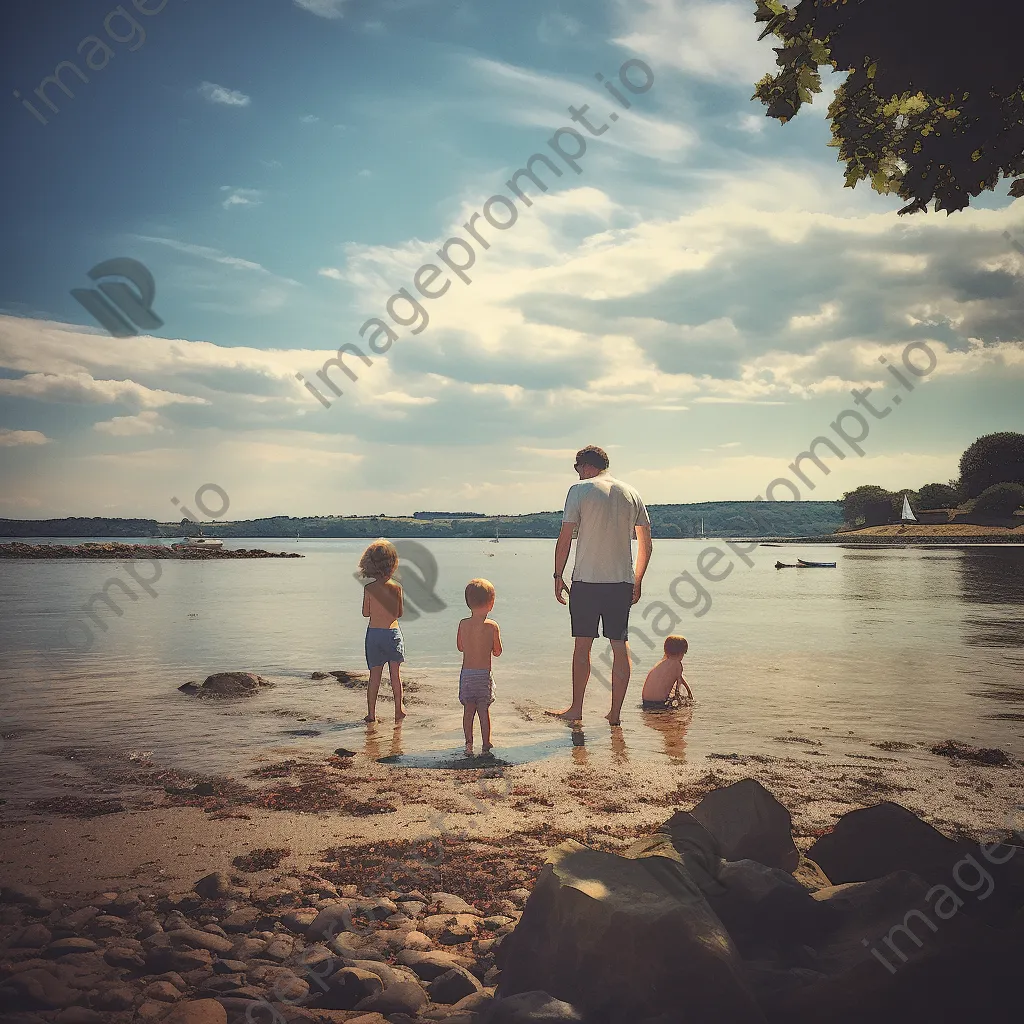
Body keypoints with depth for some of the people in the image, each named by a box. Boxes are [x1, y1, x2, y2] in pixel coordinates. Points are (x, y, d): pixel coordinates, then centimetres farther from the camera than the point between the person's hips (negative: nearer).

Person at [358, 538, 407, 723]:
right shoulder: (396, 587, -8)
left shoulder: (368, 588, -9)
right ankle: (399, 709, 20)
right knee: (395, 675, 13)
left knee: (374, 676, 9)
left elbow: (366, 613, -1)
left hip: (373, 633, 0)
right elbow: (399, 613, 0)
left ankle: (371, 713, 10)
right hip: (393, 632, 0)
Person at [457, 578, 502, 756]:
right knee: (484, 710, 7)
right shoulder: (492, 626, -12)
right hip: (484, 674, -2)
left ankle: (469, 744, 15)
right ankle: (485, 746, 12)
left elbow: (460, 647, 9)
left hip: (466, 674, 3)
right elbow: (497, 652, -4)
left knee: (468, 710, 12)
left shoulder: (463, 624, -3)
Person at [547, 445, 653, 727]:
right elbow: (646, 545, 12)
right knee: (620, 646, 7)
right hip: (622, 582, 4)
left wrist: (558, 576, 3)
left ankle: (576, 709, 14)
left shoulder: (580, 490, -3)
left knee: (582, 645, 6)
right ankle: (615, 712, 10)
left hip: (587, 581, -4)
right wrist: (637, 581, 20)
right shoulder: (631, 494, 11)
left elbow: (564, 539, -6)